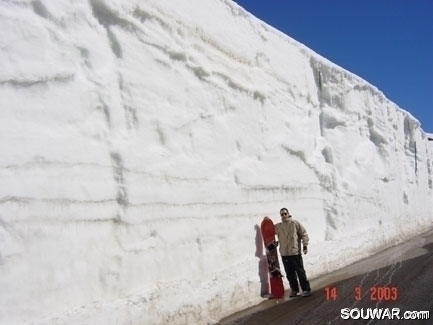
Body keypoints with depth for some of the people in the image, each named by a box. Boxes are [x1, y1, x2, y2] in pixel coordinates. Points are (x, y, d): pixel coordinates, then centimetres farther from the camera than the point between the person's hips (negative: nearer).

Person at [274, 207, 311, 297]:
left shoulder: (295, 223, -2)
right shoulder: (278, 226, 9)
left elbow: (304, 234, -1)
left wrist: (305, 245, -8)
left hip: (295, 253, -4)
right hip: (284, 254, 4)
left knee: (300, 272, 2)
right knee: (290, 274, 9)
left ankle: (306, 289, 12)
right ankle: (294, 289, 22)